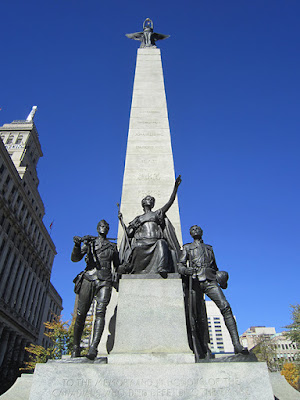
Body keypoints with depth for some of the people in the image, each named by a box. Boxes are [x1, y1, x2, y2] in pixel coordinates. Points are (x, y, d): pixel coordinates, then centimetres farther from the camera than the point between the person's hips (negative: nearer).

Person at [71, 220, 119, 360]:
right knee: (81, 314, -3)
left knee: (100, 311, -17)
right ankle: (76, 346, 11)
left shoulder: (113, 246, 20)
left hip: (105, 281, 0)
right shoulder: (89, 242, 16)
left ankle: (93, 348, -23)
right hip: (88, 278, 0)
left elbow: (117, 266, 24)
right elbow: (75, 258, 4)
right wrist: (77, 245, -15)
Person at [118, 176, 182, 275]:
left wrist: (176, 187, 6)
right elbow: (128, 233, 19)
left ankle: (162, 269, -46)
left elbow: (170, 202, 14)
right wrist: (121, 219, 18)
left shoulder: (157, 214, 26)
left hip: (156, 242, -1)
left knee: (161, 243, -36)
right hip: (141, 243, 1)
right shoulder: (138, 218, 29)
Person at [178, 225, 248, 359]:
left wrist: (221, 279, 9)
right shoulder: (187, 247, 20)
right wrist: (186, 270, -14)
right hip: (195, 281, -2)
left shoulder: (209, 248, 28)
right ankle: (201, 354, -1)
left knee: (225, 306, -20)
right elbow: (180, 265, 10)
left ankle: (237, 344, -22)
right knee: (197, 317, -7)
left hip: (210, 280, 2)